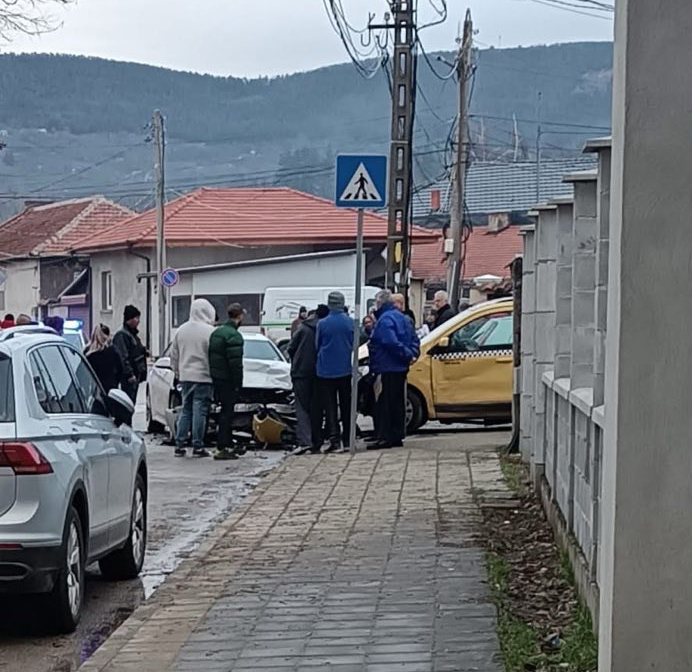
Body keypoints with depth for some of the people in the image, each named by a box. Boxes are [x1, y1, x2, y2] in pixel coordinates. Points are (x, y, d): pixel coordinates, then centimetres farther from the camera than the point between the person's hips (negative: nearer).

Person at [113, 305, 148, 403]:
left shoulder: (133, 335, 19)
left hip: (135, 377, 10)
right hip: (128, 377, -10)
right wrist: (130, 374, -23)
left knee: (132, 403, 12)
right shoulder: (122, 336, -13)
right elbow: (123, 357, -20)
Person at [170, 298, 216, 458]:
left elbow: (173, 356, 12)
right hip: (203, 376, -5)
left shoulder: (181, 330, 7)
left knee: (185, 410, 11)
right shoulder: (209, 331, -11)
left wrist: (178, 373, 21)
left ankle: (179, 445, 9)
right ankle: (198, 446, -2)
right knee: (200, 411, -2)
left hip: (185, 377, 5)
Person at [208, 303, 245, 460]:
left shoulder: (217, 332, 12)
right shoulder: (234, 336, -17)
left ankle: (229, 443, 27)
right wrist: (238, 383, -18)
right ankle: (222, 449, -5)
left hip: (216, 377, 9)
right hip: (227, 379, -9)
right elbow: (235, 363, -22)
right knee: (227, 412, -5)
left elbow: (210, 357, 16)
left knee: (227, 410, 18)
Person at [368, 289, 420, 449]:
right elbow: (414, 340, 17)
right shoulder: (403, 318, 16)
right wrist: (412, 354, 2)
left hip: (387, 369, -9)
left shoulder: (384, 320, -15)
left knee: (384, 404, -7)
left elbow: (391, 342, -26)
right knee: (398, 403, 13)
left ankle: (384, 437, -9)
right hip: (400, 368, 9)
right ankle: (397, 435, 16)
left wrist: (408, 355, -17)